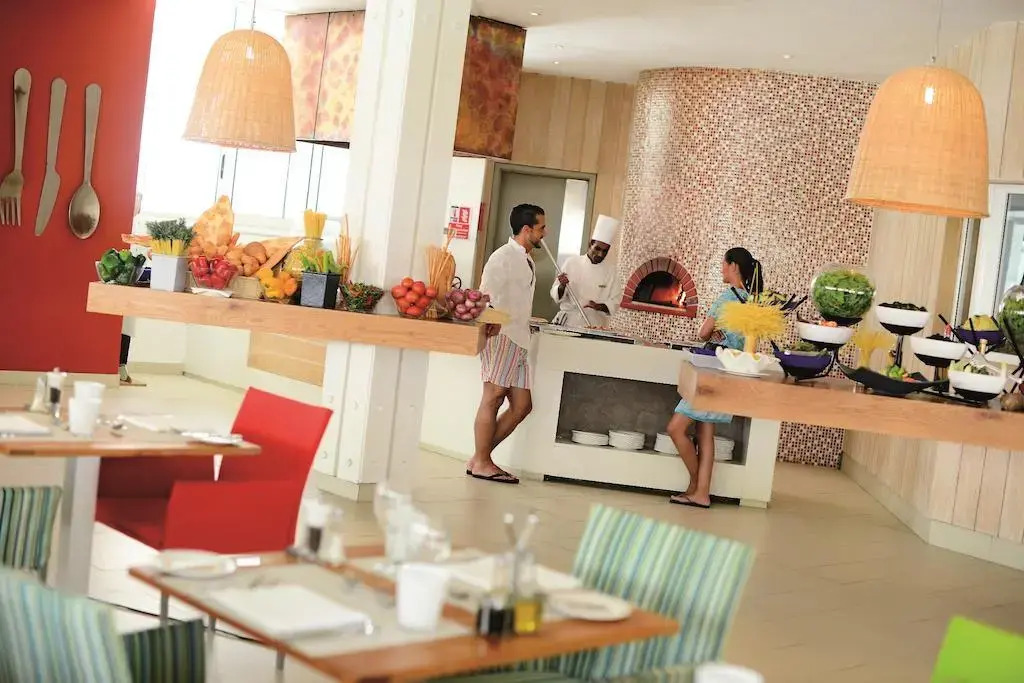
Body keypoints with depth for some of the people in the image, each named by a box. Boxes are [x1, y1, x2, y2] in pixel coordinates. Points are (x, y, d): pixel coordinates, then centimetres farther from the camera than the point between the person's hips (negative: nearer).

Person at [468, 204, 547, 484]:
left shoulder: (527, 261, 19)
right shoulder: (503, 257, -8)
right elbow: (485, 298, -14)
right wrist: (491, 331, -19)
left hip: (518, 340, 9)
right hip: (501, 337, -9)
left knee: (521, 404, 7)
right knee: (493, 397, -5)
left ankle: (480, 457, 12)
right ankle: (481, 463, 2)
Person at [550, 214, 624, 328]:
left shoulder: (612, 270, 6)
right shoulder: (572, 263, 6)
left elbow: (614, 303, 6)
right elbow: (556, 296, 7)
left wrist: (599, 306, -13)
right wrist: (562, 286, -14)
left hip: (595, 323, 0)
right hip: (568, 320, 0)